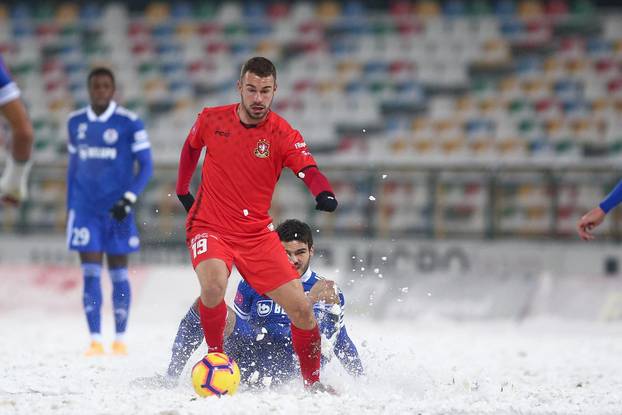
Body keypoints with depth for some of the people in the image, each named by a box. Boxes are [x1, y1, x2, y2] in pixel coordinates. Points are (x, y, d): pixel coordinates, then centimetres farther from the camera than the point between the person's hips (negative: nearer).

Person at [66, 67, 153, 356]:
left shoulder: (130, 123, -5)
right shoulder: (75, 123, 8)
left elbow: (146, 166, -4)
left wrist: (129, 199, -16)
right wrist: (69, 209, 15)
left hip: (117, 210, -2)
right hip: (86, 210, 2)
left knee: (118, 274, 4)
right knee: (90, 273, -4)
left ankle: (120, 338, 14)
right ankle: (95, 340, -5)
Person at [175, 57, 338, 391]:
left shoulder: (283, 135, -8)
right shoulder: (211, 120, -3)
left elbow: (308, 169, -26)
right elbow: (191, 148, 20)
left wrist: (324, 194, -46)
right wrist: (182, 190, 22)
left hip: (257, 234, 1)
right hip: (209, 228, -1)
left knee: (302, 309, -5)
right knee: (214, 285, -33)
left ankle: (312, 382, 16)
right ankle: (216, 357, -10)